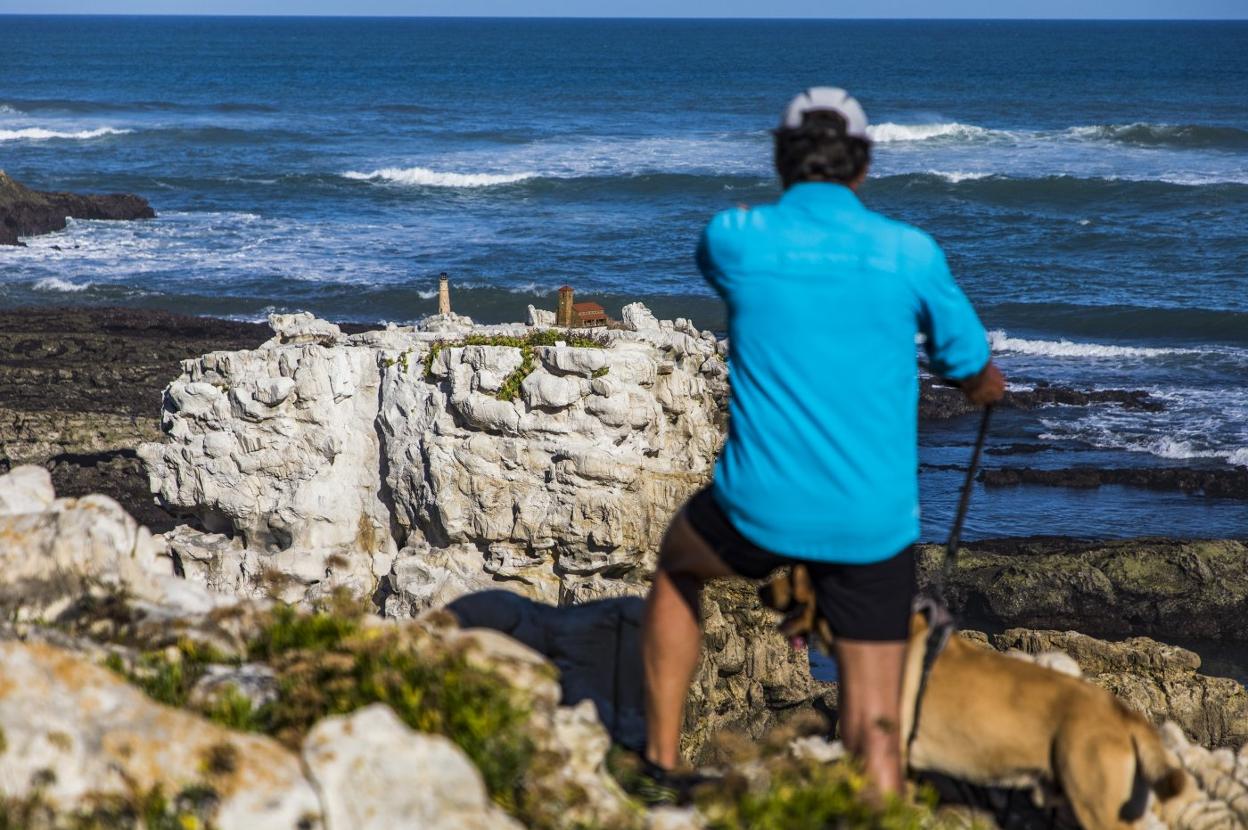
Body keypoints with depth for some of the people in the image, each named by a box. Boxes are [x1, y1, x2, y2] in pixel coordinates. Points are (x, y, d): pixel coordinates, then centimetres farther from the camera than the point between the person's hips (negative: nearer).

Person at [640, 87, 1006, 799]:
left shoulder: (733, 237, -2)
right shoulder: (912, 253, -3)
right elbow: (977, 376, 11)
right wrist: (987, 385, 36)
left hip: (762, 509, 0)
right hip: (874, 524, 0)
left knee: (678, 564, 32)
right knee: (876, 728, 6)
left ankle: (661, 763, 33)